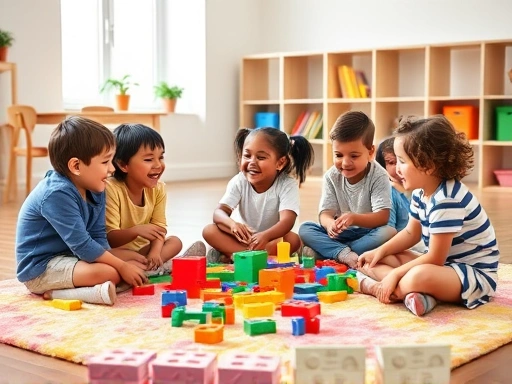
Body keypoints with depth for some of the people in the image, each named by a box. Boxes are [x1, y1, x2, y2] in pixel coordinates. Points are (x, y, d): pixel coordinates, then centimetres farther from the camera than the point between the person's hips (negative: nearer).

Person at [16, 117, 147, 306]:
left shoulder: (95, 190, 2)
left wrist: (124, 264, -11)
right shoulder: (58, 194, -25)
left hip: (67, 257, 11)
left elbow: (99, 237, 4)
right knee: (109, 273, -26)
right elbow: (82, 245, -25)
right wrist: (122, 266, -20)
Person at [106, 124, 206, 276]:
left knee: (175, 241, -4)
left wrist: (155, 252, -25)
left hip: (142, 248, 6)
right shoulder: (111, 189, -24)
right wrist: (136, 231, -42)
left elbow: (159, 227, -5)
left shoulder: (158, 188, -5)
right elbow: (109, 238, -24)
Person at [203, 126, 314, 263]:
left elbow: (287, 220, -33)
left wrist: (265, 236, -55)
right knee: (209, 231, -22)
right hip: (244, 238, 2)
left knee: (293, 240, -33)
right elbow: (219, 212, -21)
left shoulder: (287, 185, -19)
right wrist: (233, 224, -46)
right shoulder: (239, 182, -12)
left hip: (272, 238, -1)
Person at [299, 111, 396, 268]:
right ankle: (346, 254, -37)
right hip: (340, 234, 2)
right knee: (305, 229, -18)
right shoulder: (332, 176, -5)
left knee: (389, 232, -34)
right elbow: (325, 213, -10)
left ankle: (324, 252, -29)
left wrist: (354, 218, -41)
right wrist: (330, 224, -36)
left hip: (368, 233, -2)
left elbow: (382, 217, -22)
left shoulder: (378, 176, -14)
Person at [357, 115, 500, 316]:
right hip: (445, 264, 11)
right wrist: (380, 251, 2)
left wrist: (395, 275, -19)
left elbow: (435, 258, -24)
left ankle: (376, 287, -18)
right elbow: (411, 233, 16)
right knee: (380, 260, 4)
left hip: (475, 274, -11)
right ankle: (412, 291, -20)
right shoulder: (421, 192, 2)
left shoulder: (446, 201, -27)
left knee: (419, 277, -41)